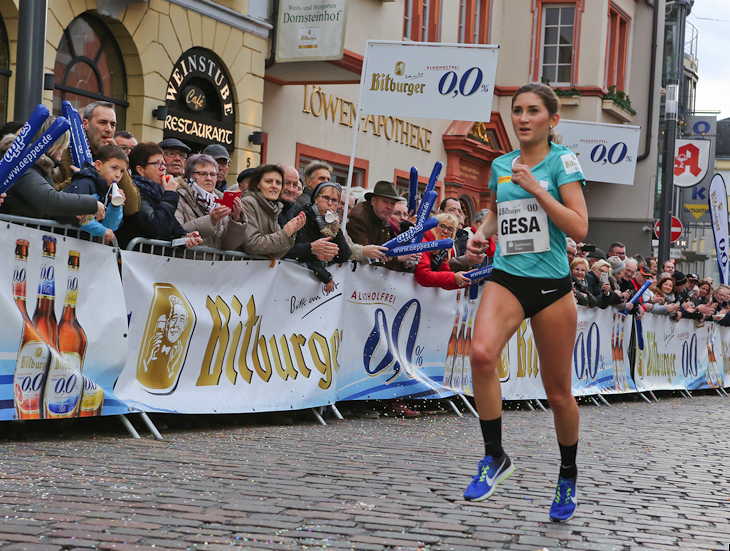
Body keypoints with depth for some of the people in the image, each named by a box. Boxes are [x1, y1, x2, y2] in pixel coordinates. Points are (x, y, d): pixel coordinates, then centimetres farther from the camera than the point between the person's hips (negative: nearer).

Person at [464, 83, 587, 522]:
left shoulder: (562, 161, -3)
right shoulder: (500, 165, 10)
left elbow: (579, 228, -11)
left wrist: (537, 188, -17)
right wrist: (482, 233, 9)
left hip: (552, 284, -3)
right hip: (506, 278, 3)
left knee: (558, 393, 6)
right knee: (482, 353, -28)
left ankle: (568, 475, 30)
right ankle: (495, 457, -14)